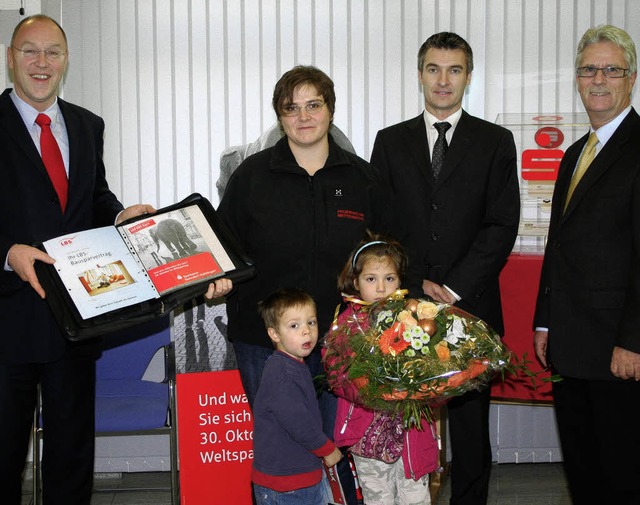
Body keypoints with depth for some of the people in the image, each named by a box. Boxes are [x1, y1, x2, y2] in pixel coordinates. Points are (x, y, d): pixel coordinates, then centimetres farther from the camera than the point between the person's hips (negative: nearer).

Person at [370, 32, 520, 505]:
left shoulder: (495, 142, 7)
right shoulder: (391, 141, 11)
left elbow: (502, 225, -1)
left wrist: (453, 288, -9)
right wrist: (418, 285, -5)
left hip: (471, 306, -1)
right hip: (405, 305, 1)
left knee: (470, 422, 5)